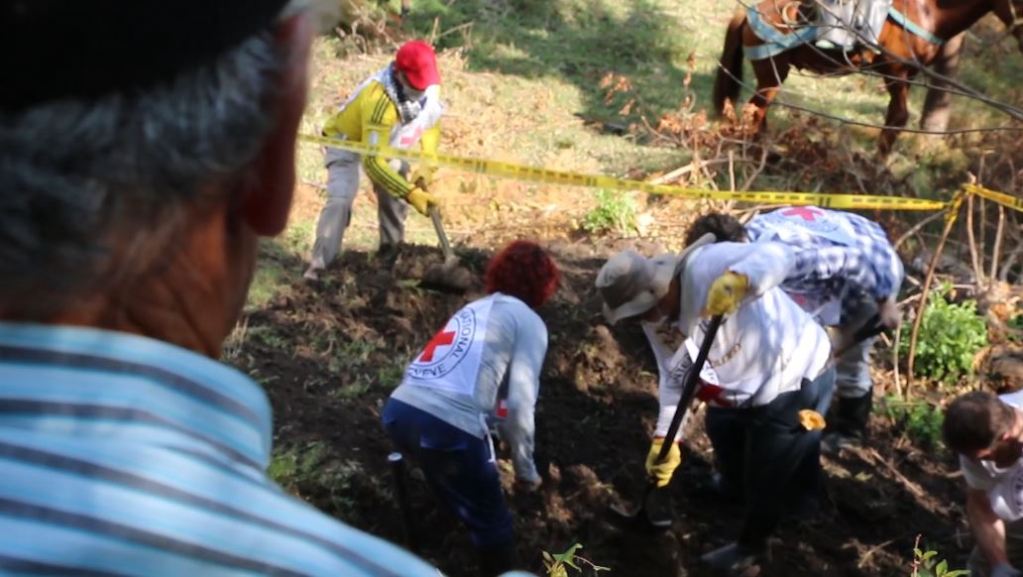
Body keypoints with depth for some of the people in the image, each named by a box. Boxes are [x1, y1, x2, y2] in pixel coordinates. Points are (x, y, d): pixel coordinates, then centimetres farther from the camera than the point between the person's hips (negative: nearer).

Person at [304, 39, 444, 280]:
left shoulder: (429, 89, -23)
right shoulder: (379, 99, -43)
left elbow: (431, 126, -2)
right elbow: (372, 160, -42)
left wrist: (427, 165, -17)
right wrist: (410, 193, -45)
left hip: (384, 141, 7)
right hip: (346, 141, -7)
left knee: (395, 191, 6)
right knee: (340, 199, -22)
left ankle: (392, 251, 26)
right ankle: (319, 265, -18)